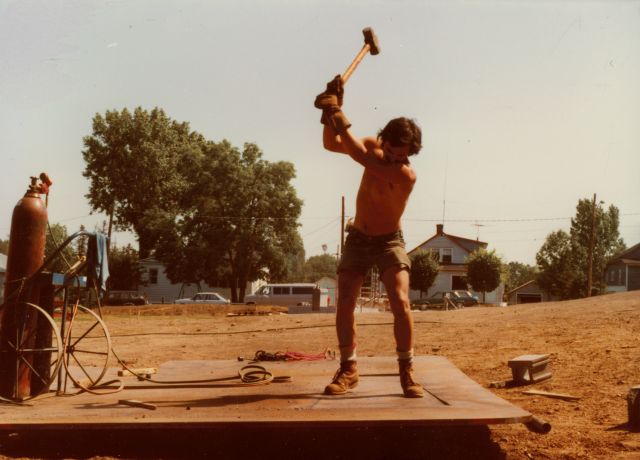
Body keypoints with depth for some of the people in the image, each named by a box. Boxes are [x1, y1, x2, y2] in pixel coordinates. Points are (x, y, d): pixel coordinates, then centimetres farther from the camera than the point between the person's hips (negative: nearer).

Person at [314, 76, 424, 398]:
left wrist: (339, 116, -36)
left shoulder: (406, 174, -27)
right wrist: (333, 110, -23)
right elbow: (331, 144, -8)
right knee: (344, 305, -2)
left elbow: (359, 156, -36)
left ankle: (407, 371, -7)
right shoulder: (374, 146, -7)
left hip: (388, 242, -5)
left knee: (401, 303, -20)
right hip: (357, 239, 5)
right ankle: (348, 370, 10)